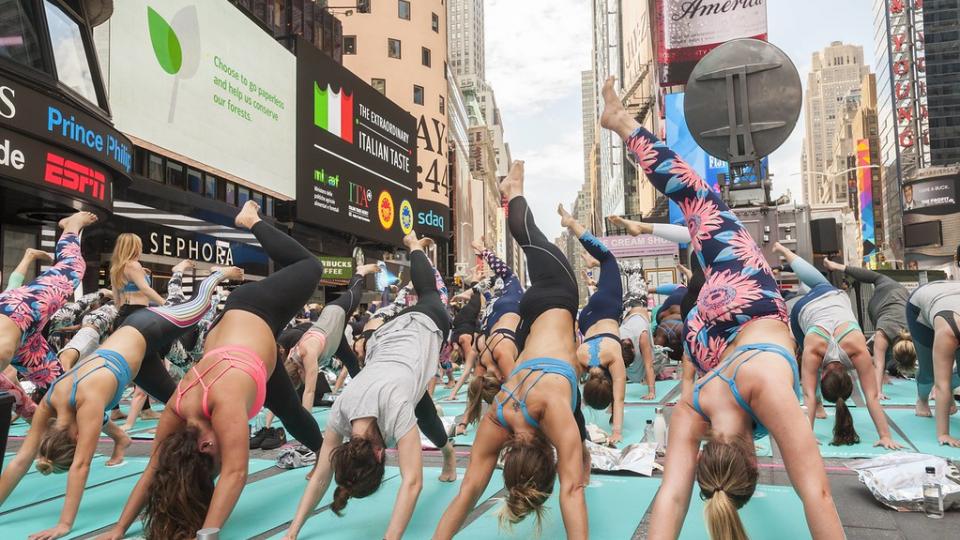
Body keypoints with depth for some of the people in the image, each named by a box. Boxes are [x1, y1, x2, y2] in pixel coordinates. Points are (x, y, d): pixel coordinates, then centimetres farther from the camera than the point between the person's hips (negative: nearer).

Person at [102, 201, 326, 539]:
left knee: (311, 265, 19)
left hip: (256, 311, -3)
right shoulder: (178, 407, -24)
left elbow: (235, 474, -42)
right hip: (232, 318, 3)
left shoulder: (225, 402, -41)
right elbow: (155, 469, -10)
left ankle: (251, 221, 35)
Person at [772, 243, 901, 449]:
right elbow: (809, 396, -45)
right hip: (804, 308, -2)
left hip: (834, 297, 2)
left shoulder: (858, 349, -42)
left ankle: (783, 251, 57)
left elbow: (872, 396, -40)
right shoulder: (813, 350, -45)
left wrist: (886, 436, -42)